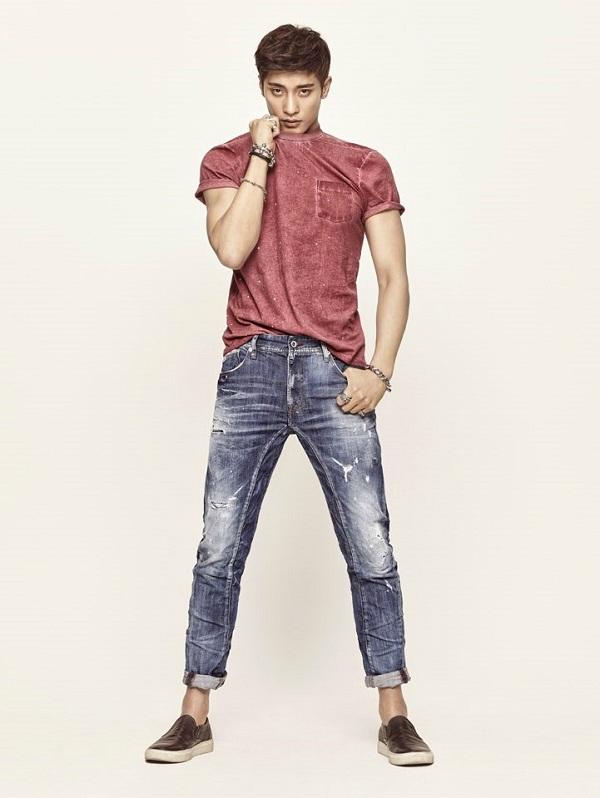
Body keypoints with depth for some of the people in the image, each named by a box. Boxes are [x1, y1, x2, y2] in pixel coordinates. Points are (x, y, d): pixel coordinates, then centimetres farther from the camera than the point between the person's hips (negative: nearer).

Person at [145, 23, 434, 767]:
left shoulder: (365, 167, 11)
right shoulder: (228, 160, 11)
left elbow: (393, 278, 6)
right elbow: (231, 249, -8)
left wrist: (379, 369, -6)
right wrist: (262, 156, -5)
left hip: (334, 374, 0)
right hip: (251, 370, 0)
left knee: (371, 548, -1)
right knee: (220, 548, 1)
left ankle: (393, 715, 13)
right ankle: (195, 714, 14)